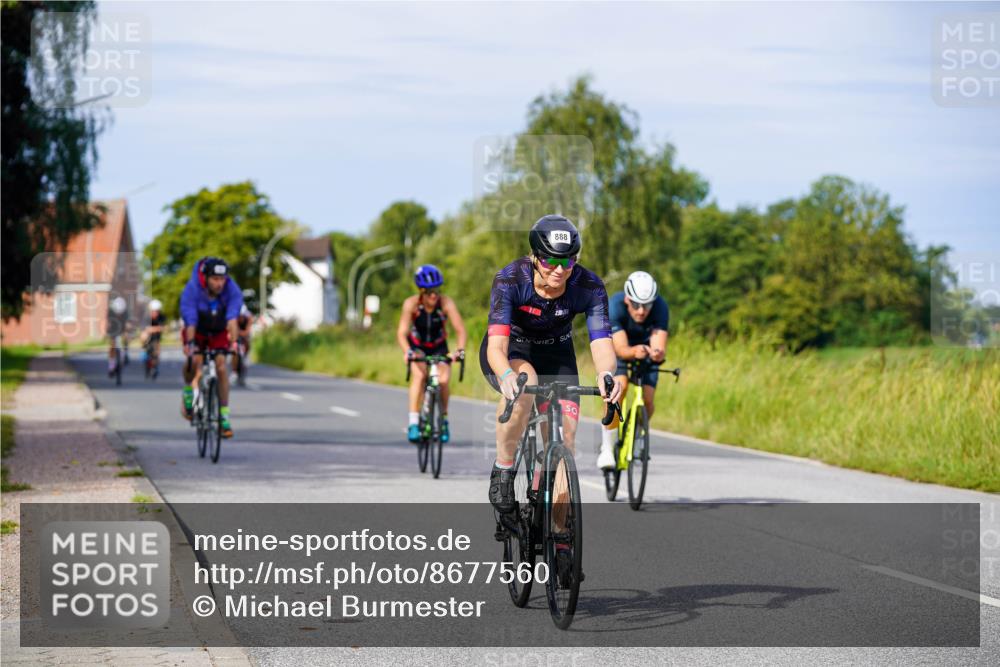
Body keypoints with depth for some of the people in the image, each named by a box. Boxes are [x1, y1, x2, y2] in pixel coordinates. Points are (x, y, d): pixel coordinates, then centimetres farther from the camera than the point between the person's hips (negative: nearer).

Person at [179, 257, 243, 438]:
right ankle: (188, 389, 8)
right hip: (197, 331, -1)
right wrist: (189, 344, -52)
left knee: (221, 365, -17)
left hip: (218, 333, 1)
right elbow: (190, 321, -39)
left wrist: (233, 343, -52)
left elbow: (232, 319, -39)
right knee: (194, 360, -25)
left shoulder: (232, 290, -29)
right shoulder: (191, 291, -32)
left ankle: (224, 414, -12)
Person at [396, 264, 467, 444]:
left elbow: (460, 329, -32)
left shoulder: (446, 303, -26)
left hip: (439, 348, 1)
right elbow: (401, 332, -32)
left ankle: (444, 420, 3)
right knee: (419, 375, -28)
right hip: (417, 346, -1)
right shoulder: (411, 304, -26)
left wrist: (460, 350, -50)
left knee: (443, 380, -20)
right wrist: (407, 351, -50)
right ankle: (413, 423, -29)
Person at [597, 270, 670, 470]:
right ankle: (607, 448, -17)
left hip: (646, 344, 2)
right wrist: (634, 352, -64)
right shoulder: (615, 306, -36)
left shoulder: (660, 307, -33)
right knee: (619, 386, -27)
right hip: (615, 345, -2)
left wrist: (657, 353, -64)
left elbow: (659, 347, -41)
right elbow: (621, 349, -42)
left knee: (647, 399, -13)